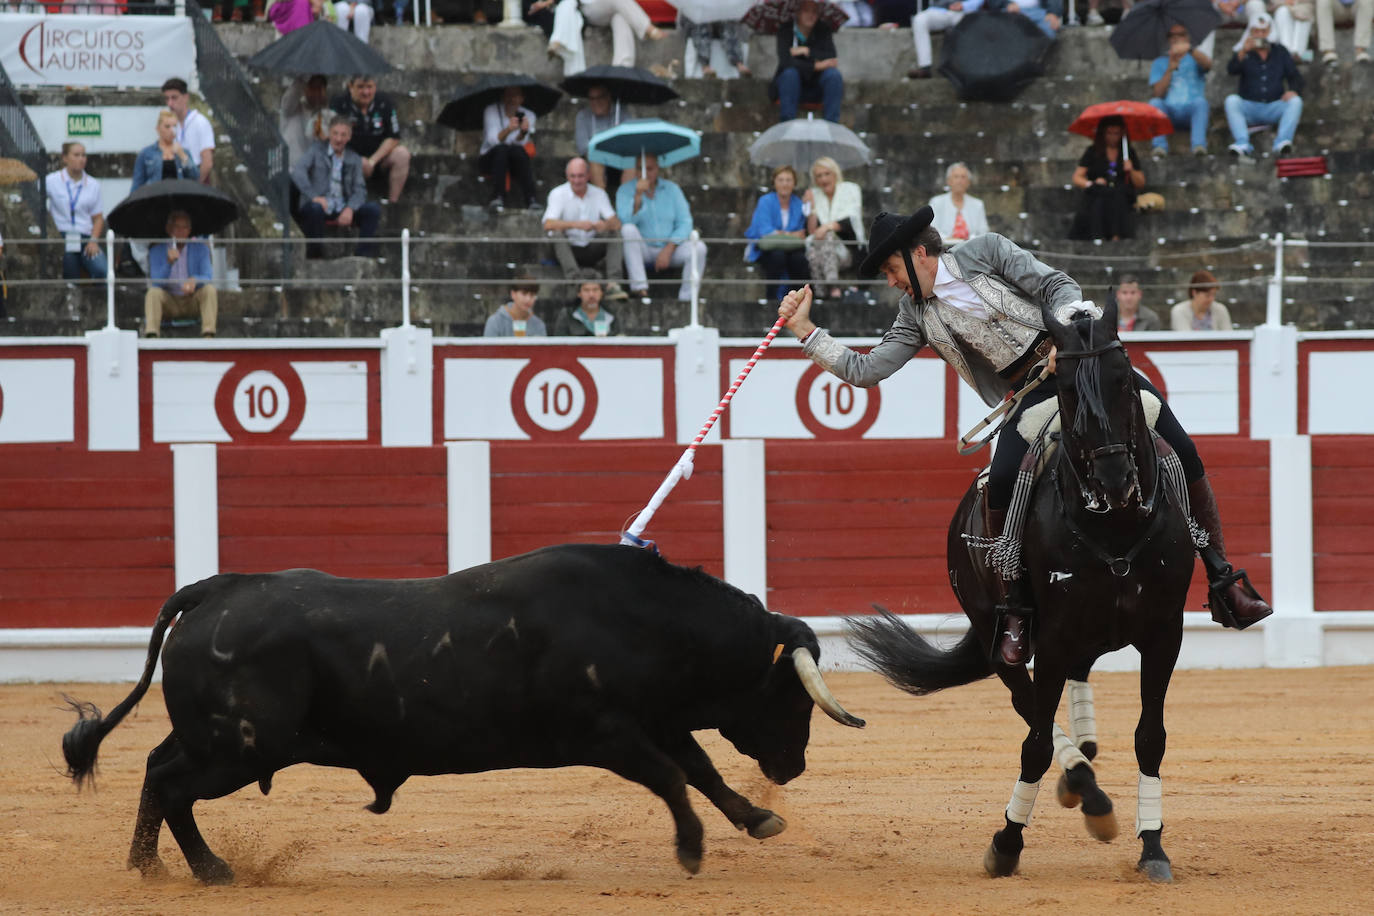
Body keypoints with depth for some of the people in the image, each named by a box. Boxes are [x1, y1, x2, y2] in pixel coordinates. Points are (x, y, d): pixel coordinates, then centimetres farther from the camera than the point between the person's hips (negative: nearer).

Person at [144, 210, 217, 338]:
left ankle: (208, 336, -41)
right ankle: (151, 335, -48)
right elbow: (156, 283, -12)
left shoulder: (200, 249, 1)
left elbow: (207, 278, -10)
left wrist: (195, 280, -35)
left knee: (210, 290, -28)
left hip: (193, 301, 1)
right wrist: (169, 263, -30)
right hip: (169, 302, 0)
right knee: (153, 292, -30)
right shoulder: (157, 251, -1)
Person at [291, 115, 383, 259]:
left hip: (343, 209, 3)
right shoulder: (317, 151, 7)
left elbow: (359, 190, 7)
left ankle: (365, 254, -17)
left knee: (373, 208, -20)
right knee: (315, 208, -38)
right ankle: (315, 253, -21)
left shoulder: (354, 159, 15)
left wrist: (350, 208, -15)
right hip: (321, 204, -3)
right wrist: (314, 196, -24)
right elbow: (297, 172, -9)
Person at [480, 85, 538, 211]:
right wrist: (508, 129, -37)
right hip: (490, 159, -1)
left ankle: (530, 199, -41)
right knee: (502, 148, -35)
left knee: (518, 151, -33)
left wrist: (523, 132, -34)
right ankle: (497, 197, -42)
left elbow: (520, 143, -12)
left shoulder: (528, 115, 3)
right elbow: (493, 140, -18)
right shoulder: (492, 111, -3)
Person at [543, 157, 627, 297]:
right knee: (558, 232, -31)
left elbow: (616, 223, -8)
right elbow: (548, 224, -22)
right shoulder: (558, 194, -6)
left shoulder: (599, 194, 3)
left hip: (592, 251, 3)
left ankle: (613, 284, -31)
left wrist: (606, 225, -34)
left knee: (615, 233, -19)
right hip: (568, 249, -3)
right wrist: (575, 224, -39)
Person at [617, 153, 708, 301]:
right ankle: (639, 287, -36)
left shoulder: (671, 189, 5)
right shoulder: (625, 191, -1)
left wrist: (668, 250, -15)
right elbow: (627, 221, -18)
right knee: (628, 230, -32)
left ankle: (686, 299, -26)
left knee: (699, 248, -26)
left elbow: (685, 224, -2)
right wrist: (638, 196, -32)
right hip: (643, 251, -1)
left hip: (670, 249, 1)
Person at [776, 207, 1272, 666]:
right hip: (1028, 396, 2)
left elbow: (1057, 285, -4)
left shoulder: (985, 252, -1)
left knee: (1183, 455, -12)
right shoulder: (917, 315, 8)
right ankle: (1015, 610, -12)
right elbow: (867, 370, 7)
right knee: (1001, 485, -27)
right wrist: (805, 331, 1)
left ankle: (1223, 578, 1)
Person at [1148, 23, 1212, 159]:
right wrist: (1170, 70, -10)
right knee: (1155, 103, -29)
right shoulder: (1159, 63, 18)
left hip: (1191, 112, -1)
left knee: (1200, 101, -33)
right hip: (1169, 113, 1)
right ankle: (1159, 146, -44)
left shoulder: (1195, 58, 15)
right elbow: (1157, 93, 3)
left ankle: (1199, 144, -49)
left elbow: (1207, 64, -12)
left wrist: (1190, 49, -30)